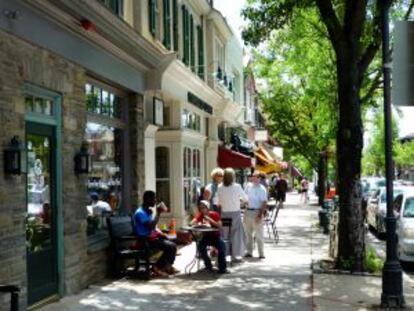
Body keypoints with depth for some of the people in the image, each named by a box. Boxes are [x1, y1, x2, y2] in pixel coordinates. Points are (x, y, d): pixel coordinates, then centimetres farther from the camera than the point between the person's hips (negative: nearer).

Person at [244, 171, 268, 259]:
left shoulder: (262, 189, -8)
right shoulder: (249, 186, 9)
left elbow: (264, 203, -12)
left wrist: (260, 215, -19)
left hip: (257, 212, -6)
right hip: (248, 211, 6)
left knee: (259, 234, -3)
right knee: (248, 233, 12)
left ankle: (261, 253, 3)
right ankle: (249, 252, 21)